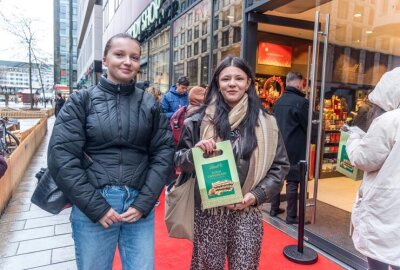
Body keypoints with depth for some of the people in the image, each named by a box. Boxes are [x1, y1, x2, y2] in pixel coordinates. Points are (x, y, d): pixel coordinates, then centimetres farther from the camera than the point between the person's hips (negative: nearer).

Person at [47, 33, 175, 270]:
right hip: (92, 206, -1)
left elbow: (164, 153, 0)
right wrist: (96, 207, -11)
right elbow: (61, 156, -7)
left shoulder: (150, 104, 4)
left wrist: (143, 203, -8)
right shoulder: (82, 101, -1)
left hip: (140, 204, 1)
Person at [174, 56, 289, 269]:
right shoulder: (199, 121, 0)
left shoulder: (265, 122, 2)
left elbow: (280, 165, 5)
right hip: (208, 212, 0)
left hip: (247, 212, 1)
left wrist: (257, 194, -8)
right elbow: (179, 161, 4)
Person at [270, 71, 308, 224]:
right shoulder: (301, 102, -14)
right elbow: (309, 126, -10)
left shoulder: (279, 101, 9)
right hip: (295, 148, -7)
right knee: (292, 181, -1)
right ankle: (291, 216, 7)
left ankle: (274, 209, 26)